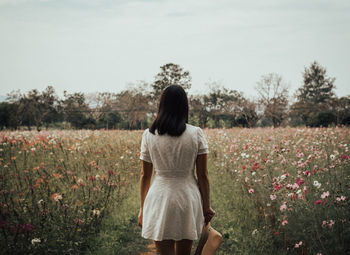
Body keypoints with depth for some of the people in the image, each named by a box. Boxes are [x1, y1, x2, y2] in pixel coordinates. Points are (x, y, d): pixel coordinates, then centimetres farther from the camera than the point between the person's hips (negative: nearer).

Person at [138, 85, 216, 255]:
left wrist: (142, 209, 11)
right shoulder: (196, 134, -5)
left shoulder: (149, 135, -3)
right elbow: (203, 175, -3)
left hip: (160, 197, -1)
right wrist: (206, 207, 7)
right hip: (189, 198, 1)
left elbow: (145, 176, 2)